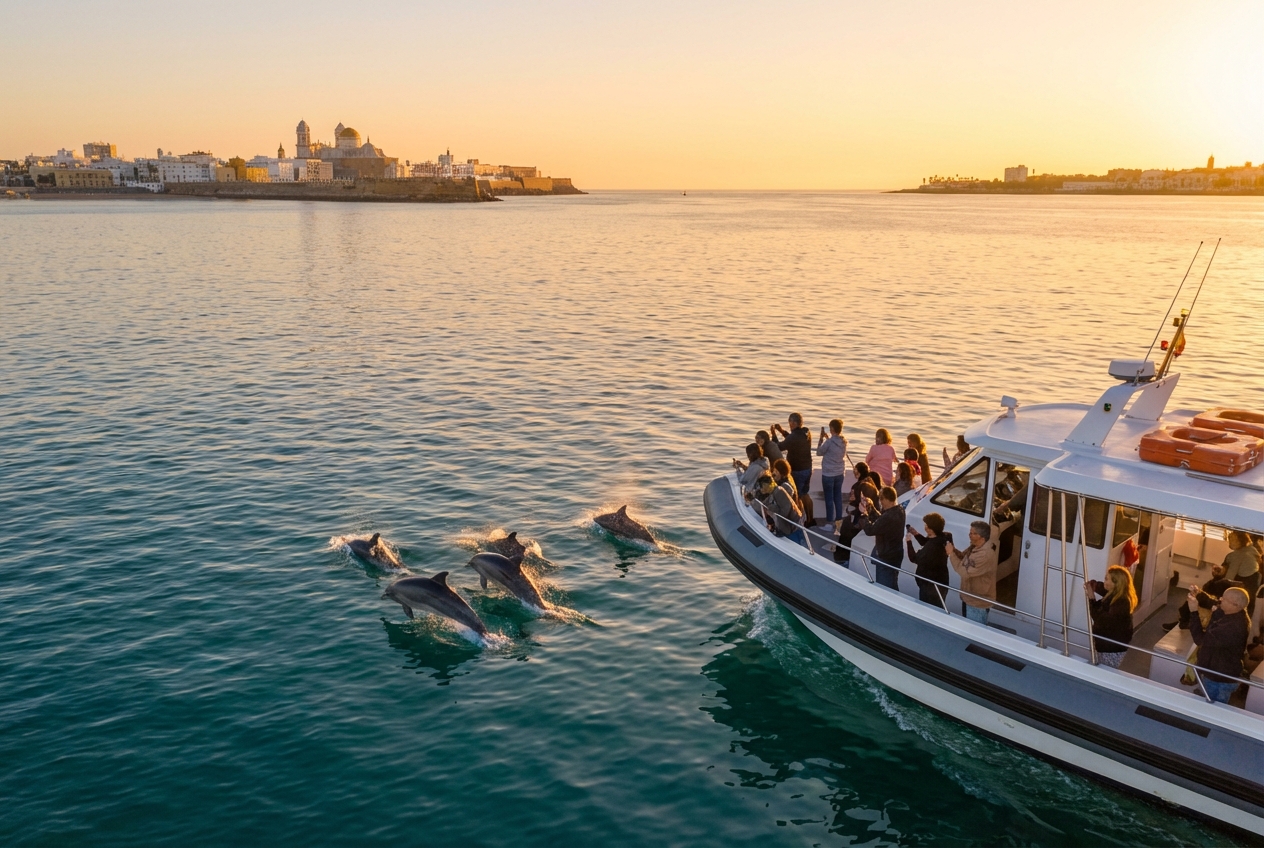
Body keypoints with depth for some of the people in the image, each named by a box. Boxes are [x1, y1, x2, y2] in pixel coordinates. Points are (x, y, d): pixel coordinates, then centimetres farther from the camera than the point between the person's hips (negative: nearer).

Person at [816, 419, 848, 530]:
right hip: (840, 473, 6)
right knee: (838, 497, 15)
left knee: (829, 499, 2)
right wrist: (827, 438, 14)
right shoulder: (844, 441, -1)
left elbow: (819, 452, -7)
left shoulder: (829, 442, -21)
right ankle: (839, 520, 22)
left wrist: (821, 438, -1)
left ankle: (830, 523, 5)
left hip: (828, 474, -6)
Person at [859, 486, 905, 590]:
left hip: (886, 557, -10)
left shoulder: (889, 517, -33)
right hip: (893, 554, 10)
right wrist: (871, 508, 3)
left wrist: (864, 514, -13)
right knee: (891, 587, 23)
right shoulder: (898, 510, 0)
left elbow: (870, 530, -26)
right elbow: (880, 521, 11)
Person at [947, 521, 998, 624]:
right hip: (969, 598, 9)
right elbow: (962, 557, 15)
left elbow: (965, 572, -31)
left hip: (978, 603, -9)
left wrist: (951, 554, -24)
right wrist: (953, 549, -6)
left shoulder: (986, 555, -32)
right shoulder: (974, 547, -1)